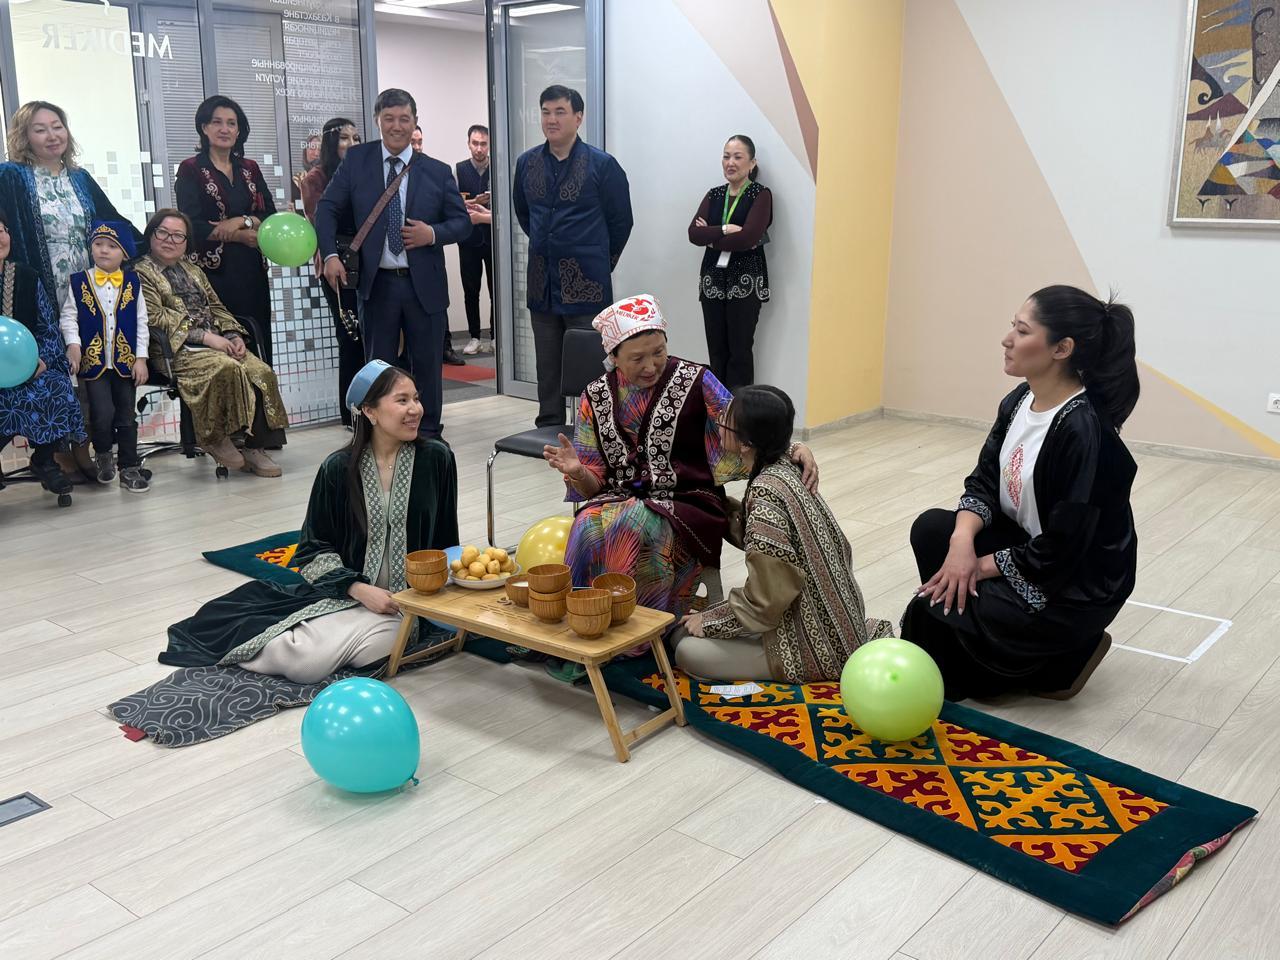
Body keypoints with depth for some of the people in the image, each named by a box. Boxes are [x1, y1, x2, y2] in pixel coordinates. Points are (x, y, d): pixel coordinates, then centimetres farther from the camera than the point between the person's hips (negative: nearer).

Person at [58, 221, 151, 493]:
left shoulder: (133, 283, 3)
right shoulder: (79, 282, 2)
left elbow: (141, 323, 3)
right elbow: (68, 316, 4)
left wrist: (141, 358, -2)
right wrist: (73, 343, -13)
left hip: (126, 361, 1)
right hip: (94, 361, -1)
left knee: (127, 417, 6)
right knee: (103, 414, -13)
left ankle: (130, 469, 16)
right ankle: (103, 455, 15)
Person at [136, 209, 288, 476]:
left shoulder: (193, 270, 27)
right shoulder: (141, 273, 5)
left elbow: (216, 307, 22)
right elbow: (156, 318, -9)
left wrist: (233, 336, 0)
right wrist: (204, 336, -17)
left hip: (217, 343, 7)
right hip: (177, 349, -6)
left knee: (261, 371, -21)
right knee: (227, 368, -35)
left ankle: (253, 446, -20)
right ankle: (214, 438, -18)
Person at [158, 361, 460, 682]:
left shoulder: (436, 459, -2)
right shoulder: (339, 468, -3)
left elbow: (445, 540, 8)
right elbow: (314, 549, 0)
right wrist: (359, 588, -15)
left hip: (403, 603, 0)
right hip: (346, 592, 0)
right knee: (300, 661, -24)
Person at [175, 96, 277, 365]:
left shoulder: (250, 169, 15)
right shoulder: (190, 170, 2)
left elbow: (271, 216, 8)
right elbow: (193, 225, -7)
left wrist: (242, 221, -11)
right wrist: (242, 236, -9)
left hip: (251, 272, 4)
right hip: (213, 271, -4)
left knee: (256, 346, 0)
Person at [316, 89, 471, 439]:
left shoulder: (437, 171, 4)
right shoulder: (356, 160, 4)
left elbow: (462, 221, 7)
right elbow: (327, 208, 6)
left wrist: (433, 234, -13)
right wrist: (330, 255, -8)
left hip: (425, 285, 0)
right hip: (377, 283, 0)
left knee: (427, 365, 8)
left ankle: (428, 437, 21)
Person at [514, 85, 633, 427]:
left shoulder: (601, 164, -5)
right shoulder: (527, 163, 8)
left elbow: (620, 220, 3)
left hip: (586, 283, -5)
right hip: (541, 283, 5)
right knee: (547, 365, 12)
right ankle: (549, 429, 22)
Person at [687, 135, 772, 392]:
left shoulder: (760, 195, -4)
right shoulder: (714, 195, 12)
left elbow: (748, 238, -18)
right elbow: (694, 233, -2)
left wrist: (711, 236, -7)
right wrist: (725, 230, -16)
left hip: (746, 283, -5)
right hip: (713, 280, 5)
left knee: (740, 351, -2)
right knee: (716, 349, 8)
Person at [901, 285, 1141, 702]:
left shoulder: (1083, 432, -29)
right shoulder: (1019, 401, -2)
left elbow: (1059, 553, -26)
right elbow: (983, 483, 1)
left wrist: (981, 566, -15)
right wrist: (962, 540, -18)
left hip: (1076, 586, -8)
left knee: (931, 614, -12)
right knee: (931, 528, -9)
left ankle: (1063, 657, 4)